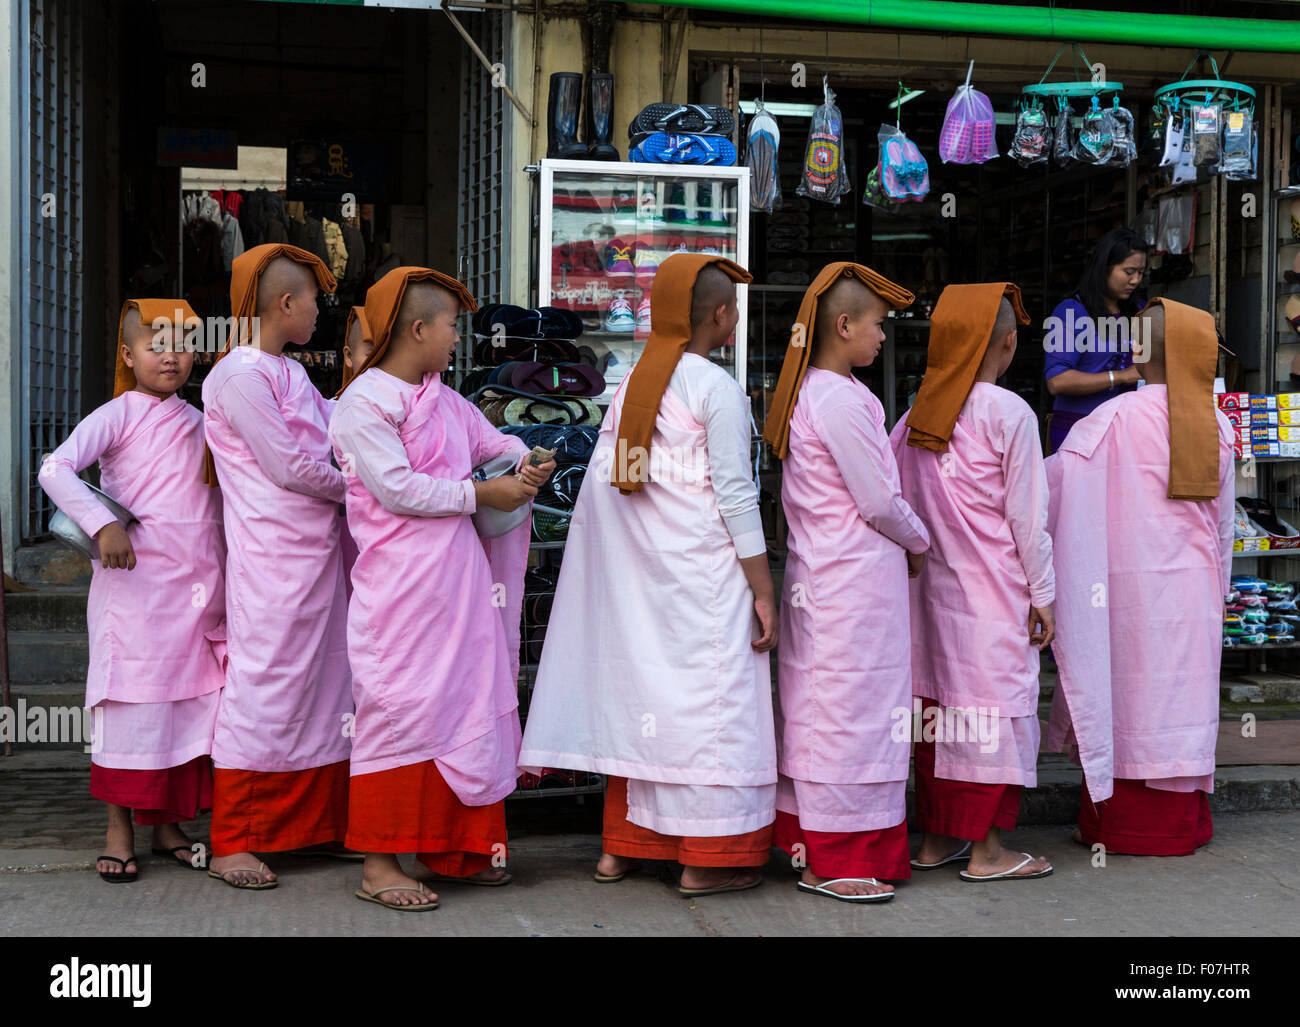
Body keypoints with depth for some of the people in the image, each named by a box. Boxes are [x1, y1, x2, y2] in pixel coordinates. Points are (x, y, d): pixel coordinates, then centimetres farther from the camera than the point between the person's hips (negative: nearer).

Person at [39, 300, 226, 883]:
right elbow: (55, 469, -14)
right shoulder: (118, 415, -2)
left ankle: (168, 825, 16)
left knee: (192, 700, 6)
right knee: (134, 700, -4)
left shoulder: (200, 423, 15)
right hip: (137, 580, -5)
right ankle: (119, 831, 6)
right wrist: (102, 524, -26)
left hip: (199, 586, 5)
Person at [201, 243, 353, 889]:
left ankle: (319, 821, 22)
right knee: (264, 682, -5)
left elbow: (326, 440, 13)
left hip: (317, 549, 9)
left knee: (325, 680, 12)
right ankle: (231, 843, 4)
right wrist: (353, 487, -1)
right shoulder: (240, 377, -13)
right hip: (273, 557, -9)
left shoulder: (289, 372, 16)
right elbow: (290, 468, -15)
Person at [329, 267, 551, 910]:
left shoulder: (444, 400, 16)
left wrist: (527, 461, 0)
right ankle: (379, 864, 1)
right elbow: (396, 488, -17)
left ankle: (458, 848, 21)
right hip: (400, 587, -9)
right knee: (400, 709, -7)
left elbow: (490, 440, 23)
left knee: (468, 701, 10)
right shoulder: (364, 403, -10)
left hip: (459, 580, 9)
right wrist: (482, 493, -13)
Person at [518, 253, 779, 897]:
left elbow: (598, 485, 8)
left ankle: (621, 846, 21)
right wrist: (764, 594, -9)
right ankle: (707, 859, 3)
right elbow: (735, 494, -12)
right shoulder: (718, 389, -10)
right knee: (709, 697, -1)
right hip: (702, 572, -7)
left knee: (640, 691, 13)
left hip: (637, 573, 7)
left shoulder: (629, 384, 9)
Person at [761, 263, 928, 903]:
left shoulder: (805, 393, 11)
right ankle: (836, 862, 6)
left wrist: (903, 542, 11)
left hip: (818, 574, 10)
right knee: (851, 709, -2)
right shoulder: (840, 400, -18)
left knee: (818, 706, 15)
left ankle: (804, 838, 24)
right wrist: (919, 544, 2)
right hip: (857, 579, -10)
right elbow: (879, 501, -15)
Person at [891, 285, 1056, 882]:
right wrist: (1042, 593, -1)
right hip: (994, 591, -6)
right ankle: (985, 849, 7)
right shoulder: (1009, 413, -11)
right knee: (995, 705, 2)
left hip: (932, 586, 6)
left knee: (937, 703, 12)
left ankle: (936, 838, 20)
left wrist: (921, 549, 14)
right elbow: (1027, 516, -8)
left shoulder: (915, 414, 4)